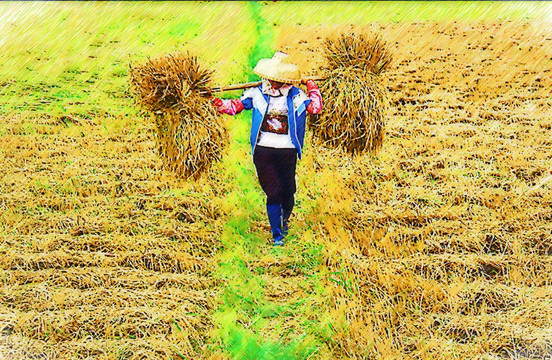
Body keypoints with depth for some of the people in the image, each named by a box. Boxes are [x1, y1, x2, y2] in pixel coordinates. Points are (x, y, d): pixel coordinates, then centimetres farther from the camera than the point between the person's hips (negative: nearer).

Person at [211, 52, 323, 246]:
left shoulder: (295, 95, 5)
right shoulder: (257, 93, 3)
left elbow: (315, 107, 2)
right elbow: (236, 105, 7)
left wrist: (311, 85, 3)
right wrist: (218, 102, -9)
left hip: (287, 151, 1)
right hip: (263, 151, -1)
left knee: (287, 191, 7)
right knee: (273, 192, -4)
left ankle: (284, 219, 40)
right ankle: (276, 234, 7)